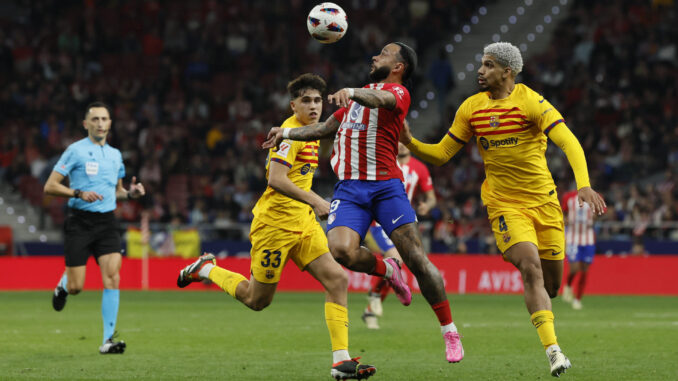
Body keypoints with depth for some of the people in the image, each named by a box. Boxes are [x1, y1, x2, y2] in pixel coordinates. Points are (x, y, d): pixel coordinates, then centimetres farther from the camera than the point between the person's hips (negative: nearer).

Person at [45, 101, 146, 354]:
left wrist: (131, 193, 5)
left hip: (106, 221, 4)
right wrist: (79, 193, -20)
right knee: (76, 287, -5)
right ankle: (63, 284, 34)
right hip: (79, 221, -4)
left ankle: (108, 340, -13)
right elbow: (50, 186, -6)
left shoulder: (115, 155, 14)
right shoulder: (76, 150, -3)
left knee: (112, 276, -15)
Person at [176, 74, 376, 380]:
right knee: (257, 300, 3)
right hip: (275, 224, -8)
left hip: (303, 222, 8)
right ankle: (206, 269, 28)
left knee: (337, 280, -9)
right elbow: (276, 180, -27)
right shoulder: (291, 132, -16)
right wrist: (313, 200, -34)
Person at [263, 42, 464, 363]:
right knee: (341, 249, -22)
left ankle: (450, 332, -1)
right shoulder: (360, 95, 26)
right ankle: (387, 271, 11)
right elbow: (326, 128, 38)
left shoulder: (398, 92, 3)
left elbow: (381, 99, -23)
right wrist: (286, 133, 33)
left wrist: (351, 92, -42)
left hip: (385, 186, -5)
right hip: (348, 188, 5)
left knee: (415, 257, -12)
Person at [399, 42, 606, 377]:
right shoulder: (471, 108, 3)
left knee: (551, 283, 4)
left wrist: (583, 185, -35)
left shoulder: (530, 102, -11)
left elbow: (569, 143, -21)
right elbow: (441, 154, 10)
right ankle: (553, 350, -27)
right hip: (504, 204, 1)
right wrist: (410, 143, -9)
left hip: (544, 201, -1)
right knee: (531, 267, -22)